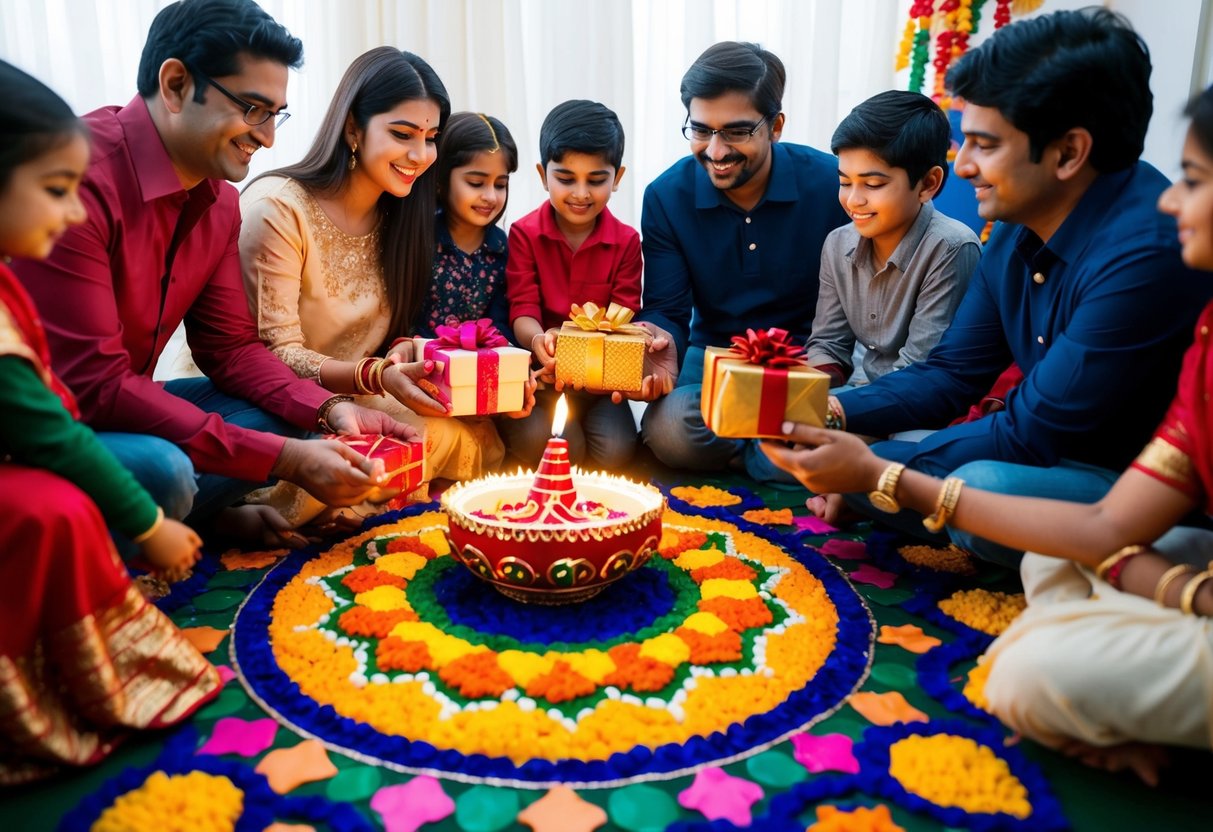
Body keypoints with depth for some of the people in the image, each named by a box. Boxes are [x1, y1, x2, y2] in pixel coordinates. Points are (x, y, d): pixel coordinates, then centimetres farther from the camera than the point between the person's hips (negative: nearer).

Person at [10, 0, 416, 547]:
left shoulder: (218, 201, 1)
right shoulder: (79, 177, -26)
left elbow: (229, 347, 5)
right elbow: (93, 384, -28)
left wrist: (330, 411, -14)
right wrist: (285, 459, -29)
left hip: (116, 409, 8)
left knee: (292, 418, -2)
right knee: (160, 471, -33)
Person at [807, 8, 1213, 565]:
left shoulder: (1147, 253, -27)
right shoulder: (1016, 234, 1)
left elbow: (1030, 434, -24)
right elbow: (951, 375, 6)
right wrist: (838, 410, -10)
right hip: (1054, 459, 8)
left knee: (983, 489, -36)